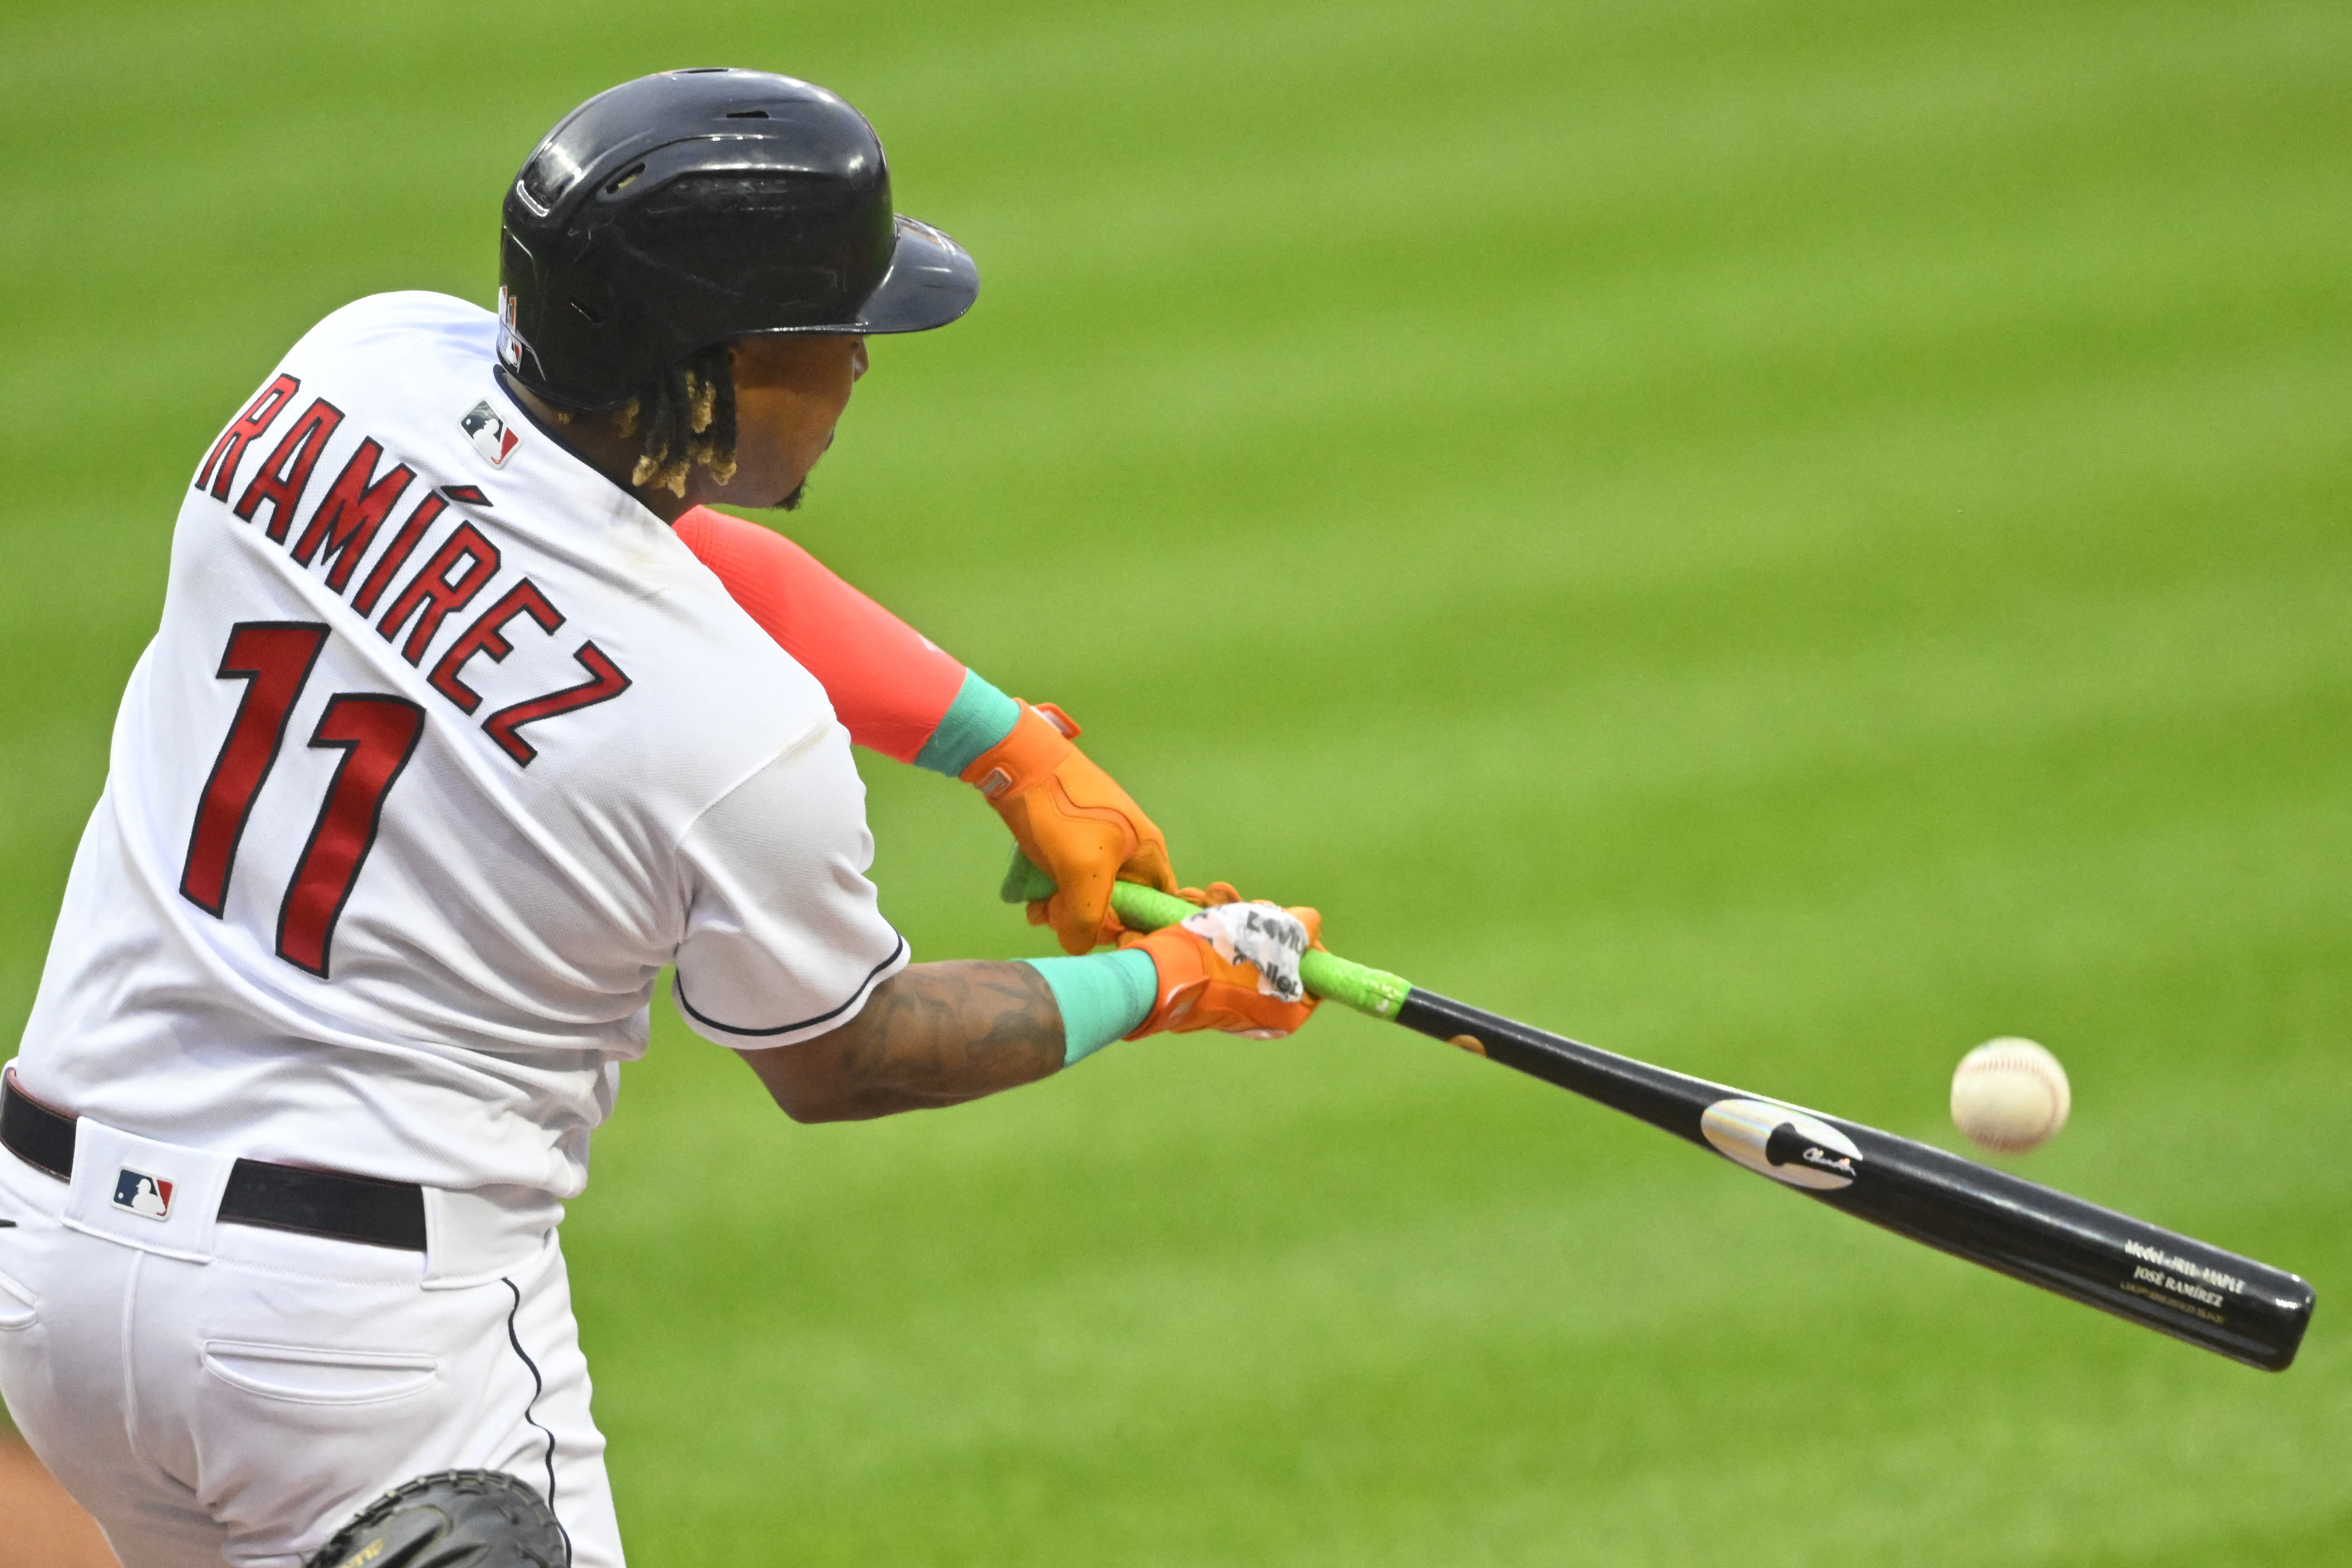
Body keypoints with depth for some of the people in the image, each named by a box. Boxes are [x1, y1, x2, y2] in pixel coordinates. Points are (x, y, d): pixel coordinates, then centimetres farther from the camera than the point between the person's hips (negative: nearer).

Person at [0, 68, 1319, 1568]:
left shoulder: (368, 362, -5)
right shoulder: (744, 741, -20)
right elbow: (835, 1063, 1)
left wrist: (1012, 747, 16)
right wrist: (1156, 988, 15)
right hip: (372, 1317, -7)